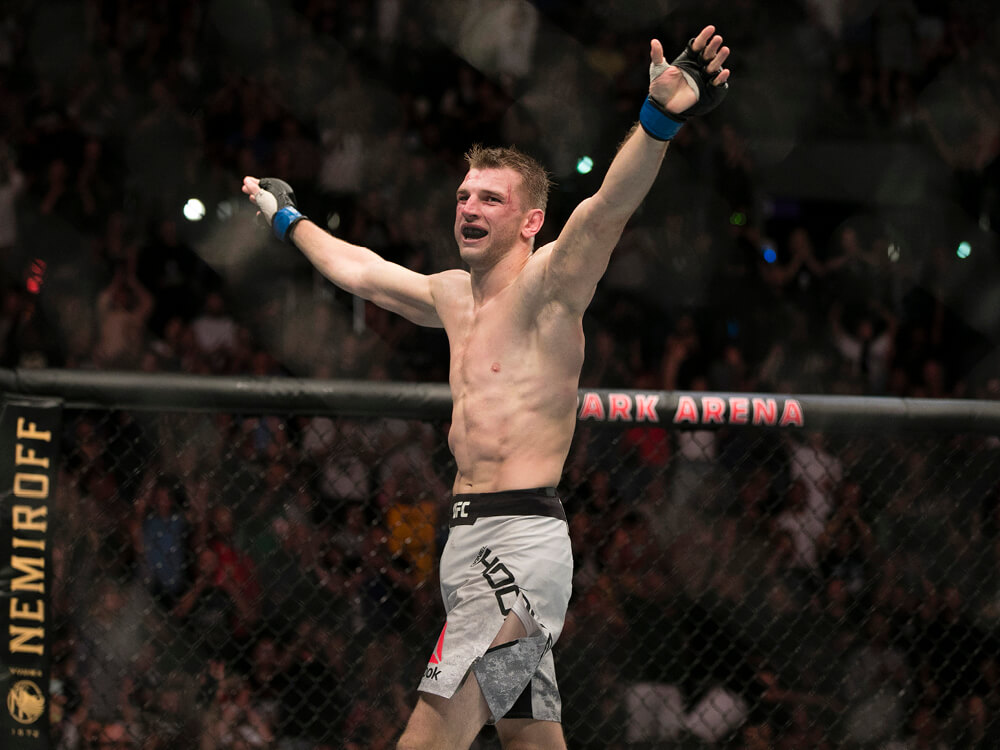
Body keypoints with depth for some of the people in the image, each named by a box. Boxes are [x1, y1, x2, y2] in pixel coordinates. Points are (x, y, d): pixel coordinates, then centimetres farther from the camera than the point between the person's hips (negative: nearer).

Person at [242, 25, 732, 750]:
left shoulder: (546, 284, -6)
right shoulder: (452, 296, 18)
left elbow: (609, 207, -24)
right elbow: (356, 268, 37)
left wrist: (661, 120, -42)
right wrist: (287, 218, 52)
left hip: (521, 543, -9)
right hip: (472, 541, 9)